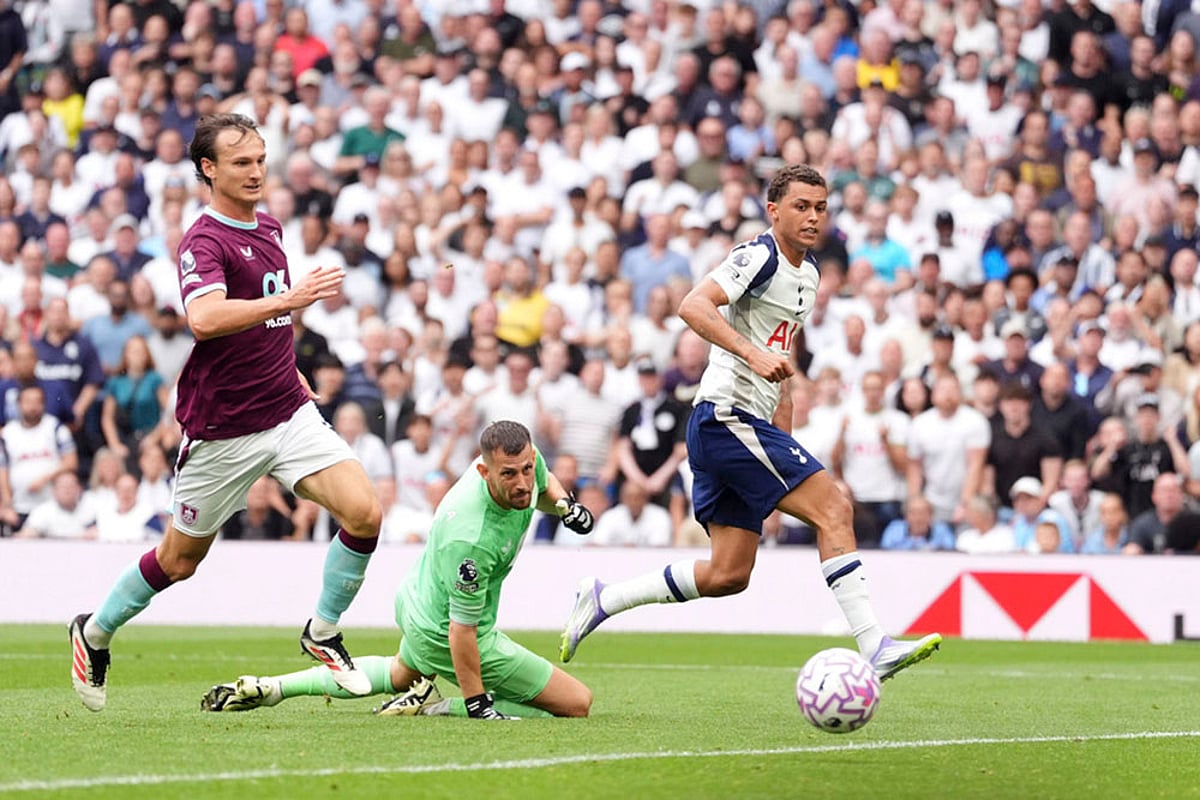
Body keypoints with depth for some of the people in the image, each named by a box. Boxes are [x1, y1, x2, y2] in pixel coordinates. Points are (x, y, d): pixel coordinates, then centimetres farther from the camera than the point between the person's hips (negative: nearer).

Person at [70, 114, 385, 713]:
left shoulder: (267, 230, 10)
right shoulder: (204, 242, -16)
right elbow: (204, 318, -37)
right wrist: (289, 300, -43)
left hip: (290, 412, 6)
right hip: (223, 431, -6)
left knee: (363, 512, -14)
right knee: (180, 559, 8)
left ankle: (323, 634, 5)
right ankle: (94, 634, 34)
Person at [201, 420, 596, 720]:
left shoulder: (525, 457, -16)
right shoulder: (470, 539, -39)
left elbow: (544, 484, 11)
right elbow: (460, 629, -31)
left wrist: (564, 504, -10)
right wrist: (476, 705, -25)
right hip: (441, 638, -9)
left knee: (401, 673, 41)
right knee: (576, 703, -3)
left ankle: (272, 687, 32)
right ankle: (434, 706, -2)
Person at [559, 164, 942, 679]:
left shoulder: (807, 273, 19)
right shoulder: (759, 257, -10)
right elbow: (693, 306, -24)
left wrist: (784, 437, 25)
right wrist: (754, 354, -34)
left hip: (749, 424, 10)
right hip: (727, 415, -10)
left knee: (728, 574, 8)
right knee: (834, 510, -17)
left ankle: (602, 600, 18)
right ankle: (874, 647, -21)